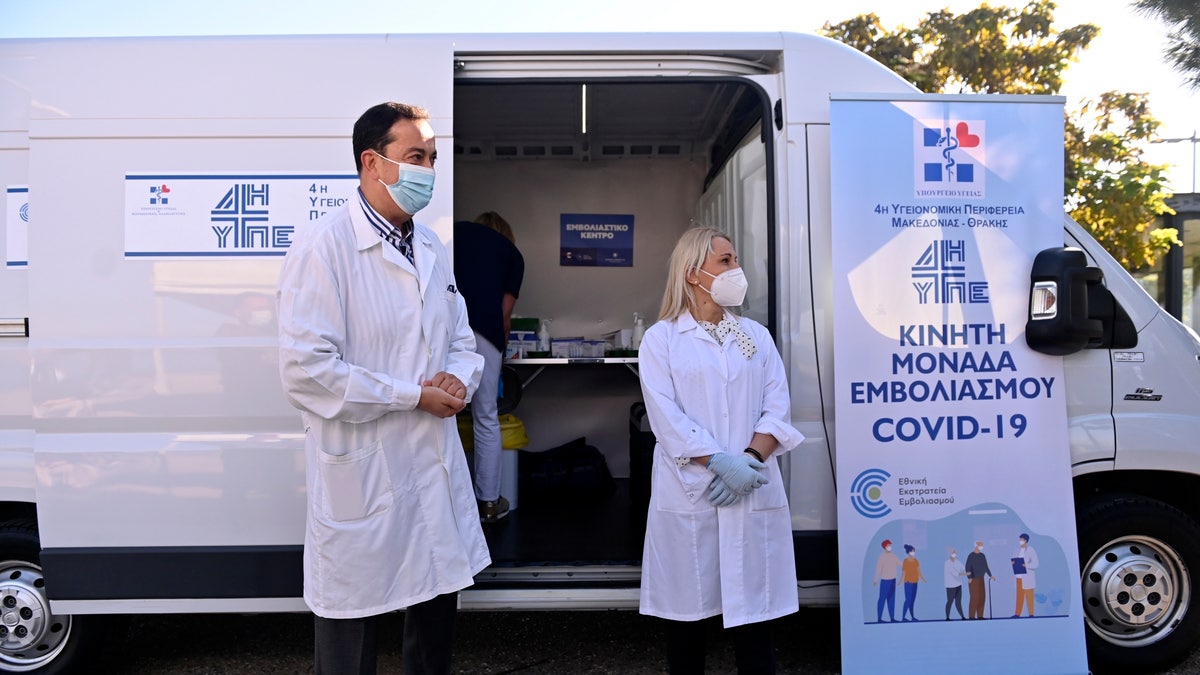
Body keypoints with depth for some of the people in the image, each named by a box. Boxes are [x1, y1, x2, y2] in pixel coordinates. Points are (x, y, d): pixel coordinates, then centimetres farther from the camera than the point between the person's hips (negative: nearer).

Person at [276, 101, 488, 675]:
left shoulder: (432, 250, 11)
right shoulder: (323, 248, -14)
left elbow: (461, 340, 18)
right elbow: (305, 371, -21)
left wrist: (459, 379, -5)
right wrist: (414, 397, -17)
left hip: (437, 466, 7)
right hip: (362, 474, -7)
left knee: (438, 605, 20)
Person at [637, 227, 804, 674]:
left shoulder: (756, 336, 13)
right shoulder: (661, 339, 2)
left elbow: (777, 409, 5)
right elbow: (666, 417, -8)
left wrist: (751, 458, -12)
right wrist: (720, 463, -16)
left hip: (753, 494, 3)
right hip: (688, 493, -2)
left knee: (753, 611, 3)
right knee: (686, 609, 7)